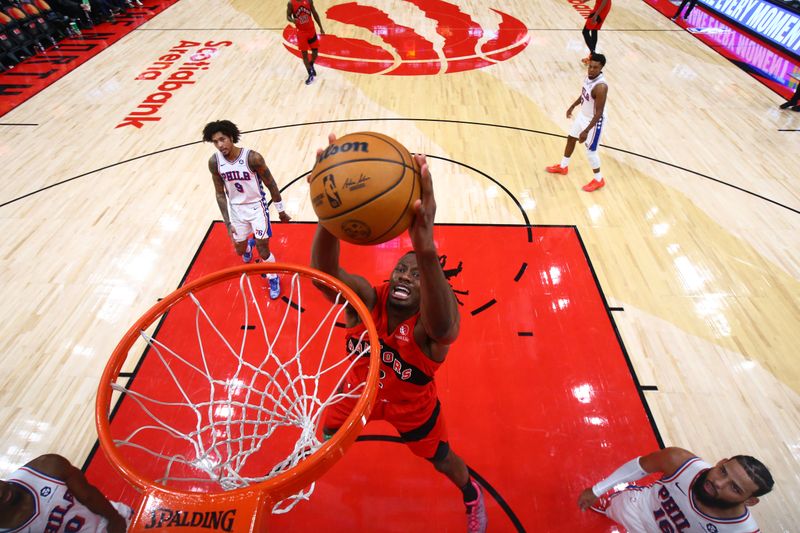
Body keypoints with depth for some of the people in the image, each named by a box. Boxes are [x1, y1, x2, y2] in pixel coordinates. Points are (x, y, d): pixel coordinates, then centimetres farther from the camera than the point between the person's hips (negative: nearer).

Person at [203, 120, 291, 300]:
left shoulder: (252, 157, -24)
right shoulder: (214, 162, -12)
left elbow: (271, 185, -12)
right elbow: (220, 194, -2)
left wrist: (281, 211, -4)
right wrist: (227, 222, -6)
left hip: (256, 206, -4)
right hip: (236, 208, 4)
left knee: (263, 251, -5)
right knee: (240, 250, 15)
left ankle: (273, 279, 23)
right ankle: (248, 245, 55)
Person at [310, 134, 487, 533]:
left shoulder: (432, 328, -37)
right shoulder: (365, 301, -30)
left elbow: (442, 325, -65)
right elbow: (322, 272, -51)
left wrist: (427, 250, -84)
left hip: (412, 407, -2)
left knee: (442, 461, 23)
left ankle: (471, 495, 61)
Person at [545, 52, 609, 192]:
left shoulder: (601, 87, -34)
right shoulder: (589, 76, -6)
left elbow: (599, 113, -31)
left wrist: (586, 131, -32)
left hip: (594, 120, -9)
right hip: (582, 115, 9)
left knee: (590, 150, 0)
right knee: (571, 138, 23)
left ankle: (598, 180, 18)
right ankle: (563, 166, 44)